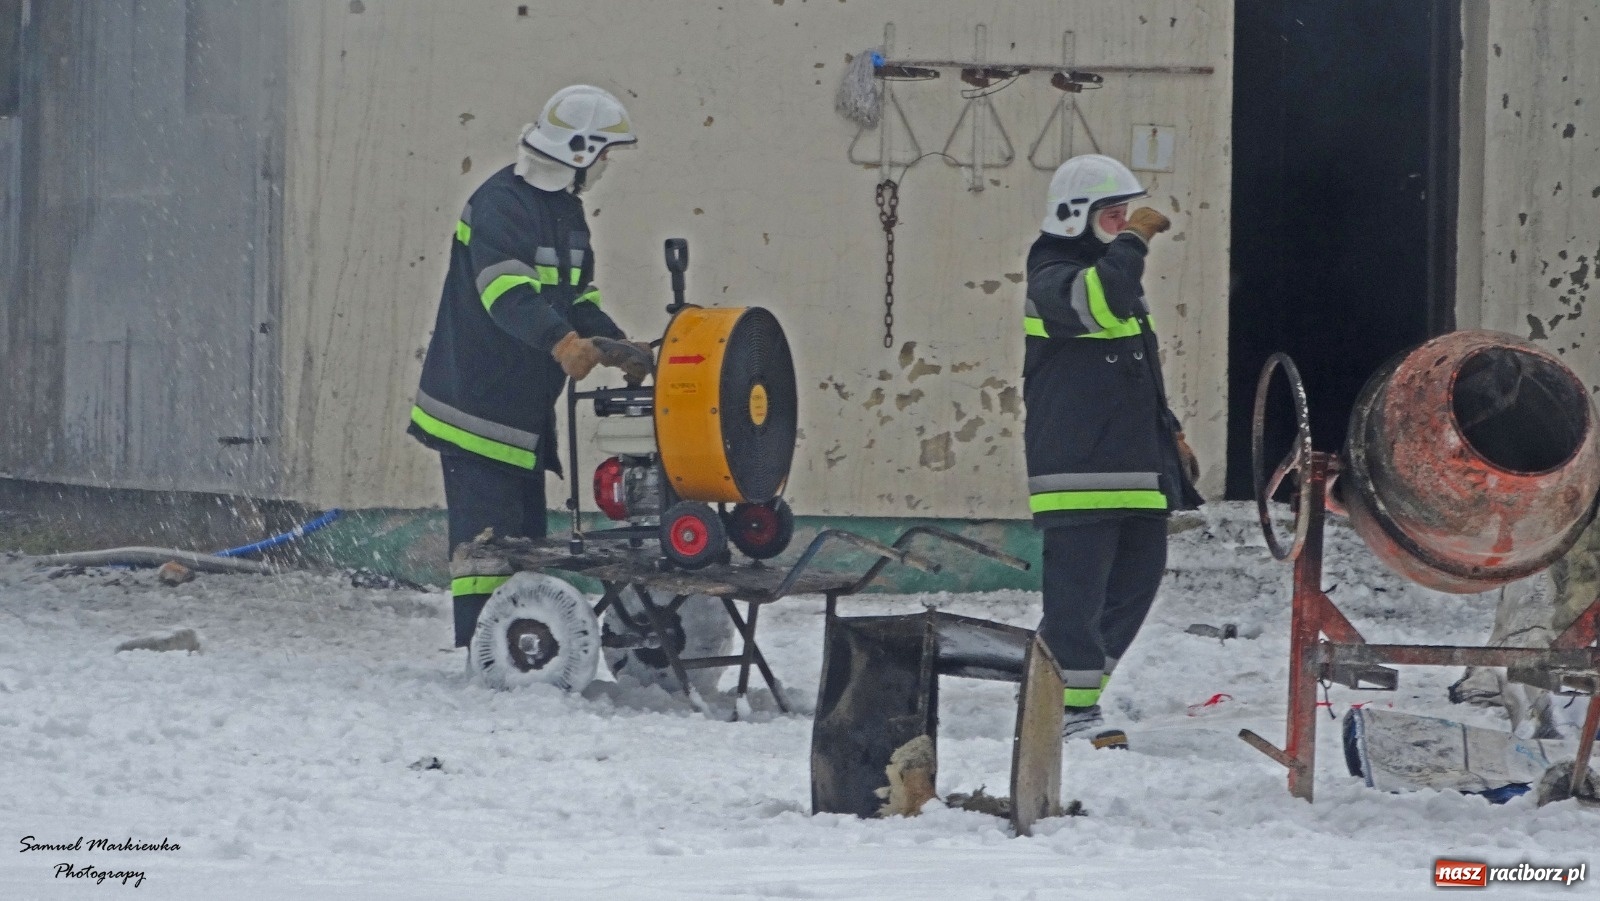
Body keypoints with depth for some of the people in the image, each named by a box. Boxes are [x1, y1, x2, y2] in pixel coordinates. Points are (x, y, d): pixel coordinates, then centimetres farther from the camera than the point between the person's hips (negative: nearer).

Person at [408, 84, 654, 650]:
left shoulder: (566, 211, 16)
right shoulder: (500, 202, -16)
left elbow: (579, 298, 20)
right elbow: (505, 288, -31)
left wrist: (620, 349, 3)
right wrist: (560, 341, -45)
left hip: (526, 408, 10)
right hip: (478, 403, -10)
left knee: (524, 534, 12)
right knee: (487, 531, -12)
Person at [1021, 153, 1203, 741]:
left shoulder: (1117, 276, 22)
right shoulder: (1053, 279, -9)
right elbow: (1100, 301, -34)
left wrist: (1170, 433, 27)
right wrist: (1132, 241, -23)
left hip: (1134, 469, 10)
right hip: (1077, 470, -10)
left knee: (1138, 578, 12)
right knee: (1079, 592, -9)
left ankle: (1073, 688, 21)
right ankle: (1070, 711, -5)